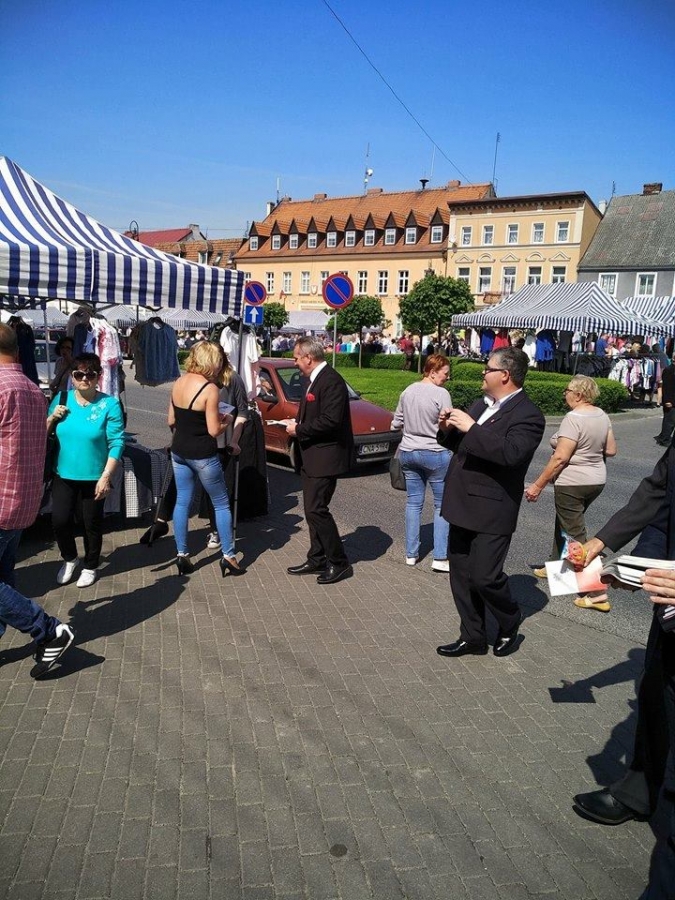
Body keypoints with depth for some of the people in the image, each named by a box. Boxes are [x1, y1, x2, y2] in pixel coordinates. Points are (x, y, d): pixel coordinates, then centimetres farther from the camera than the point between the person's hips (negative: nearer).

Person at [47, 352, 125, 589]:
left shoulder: (109, 404, -13)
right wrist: (52, 418, -14)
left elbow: (117, 443, -14)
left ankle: (90, 566, 35)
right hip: (63, 475, 3)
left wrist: (106, 476, -18)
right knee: (60, 520, 4)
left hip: (94, 477, -3)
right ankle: (69, 559, 33)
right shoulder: (61, 399, 0)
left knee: (92, 524, 12)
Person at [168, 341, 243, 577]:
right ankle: (228, 556, 13)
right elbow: (214, 431, -16)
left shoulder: (179, 382, 2)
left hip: (179, 451, 6)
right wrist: (226, 420, 2)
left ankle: (181, 554, 19)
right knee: (221, 504, 8)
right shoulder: (210, 388, -18)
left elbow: (171, 421, 9)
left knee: (182, 501, 14)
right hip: (202, 455, -6)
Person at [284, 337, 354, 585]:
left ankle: (339, 563, 4)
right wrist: (297, 422, 5)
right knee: (313, 509, 14)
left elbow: (330, 421, -26)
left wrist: (299, 430, -16)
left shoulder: (331, 381, -18)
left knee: (316, 509, -8)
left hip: (326, 456, -10)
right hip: (312, 457, 10)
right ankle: (318, 559, 25)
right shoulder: (315, 379, 13)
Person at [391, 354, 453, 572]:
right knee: (442, 505, 5)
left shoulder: (408, 391, 4)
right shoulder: (441, 394, -14)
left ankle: (411, 554, 17)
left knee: (413, 502, 13)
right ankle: (440, 558, 4)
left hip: (408, 453, 6)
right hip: (435, 454, -6)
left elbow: (395, 424, 10)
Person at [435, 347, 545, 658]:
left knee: (484, 577, -5)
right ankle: (472, 637, 27)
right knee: (461, 574, 13)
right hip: (463, 505, 8)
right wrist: (449, 430, 0)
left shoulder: (527, 415, -14)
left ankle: (509, 625, 24)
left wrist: (471, 428, -26)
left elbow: (511, 453, -30)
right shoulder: (482, 404, 12)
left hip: (491, 511, -8)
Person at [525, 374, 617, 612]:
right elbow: (611, 450, 9)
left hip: (572, 484, -9)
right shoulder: (602, 416, 4)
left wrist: (538, 485, -16)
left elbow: (560, 458, -23)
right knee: (564, 522, 26)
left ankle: (596, 594, -2)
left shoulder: (574, 418, -21)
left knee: (576, 534, -2)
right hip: (596, 480, 9)